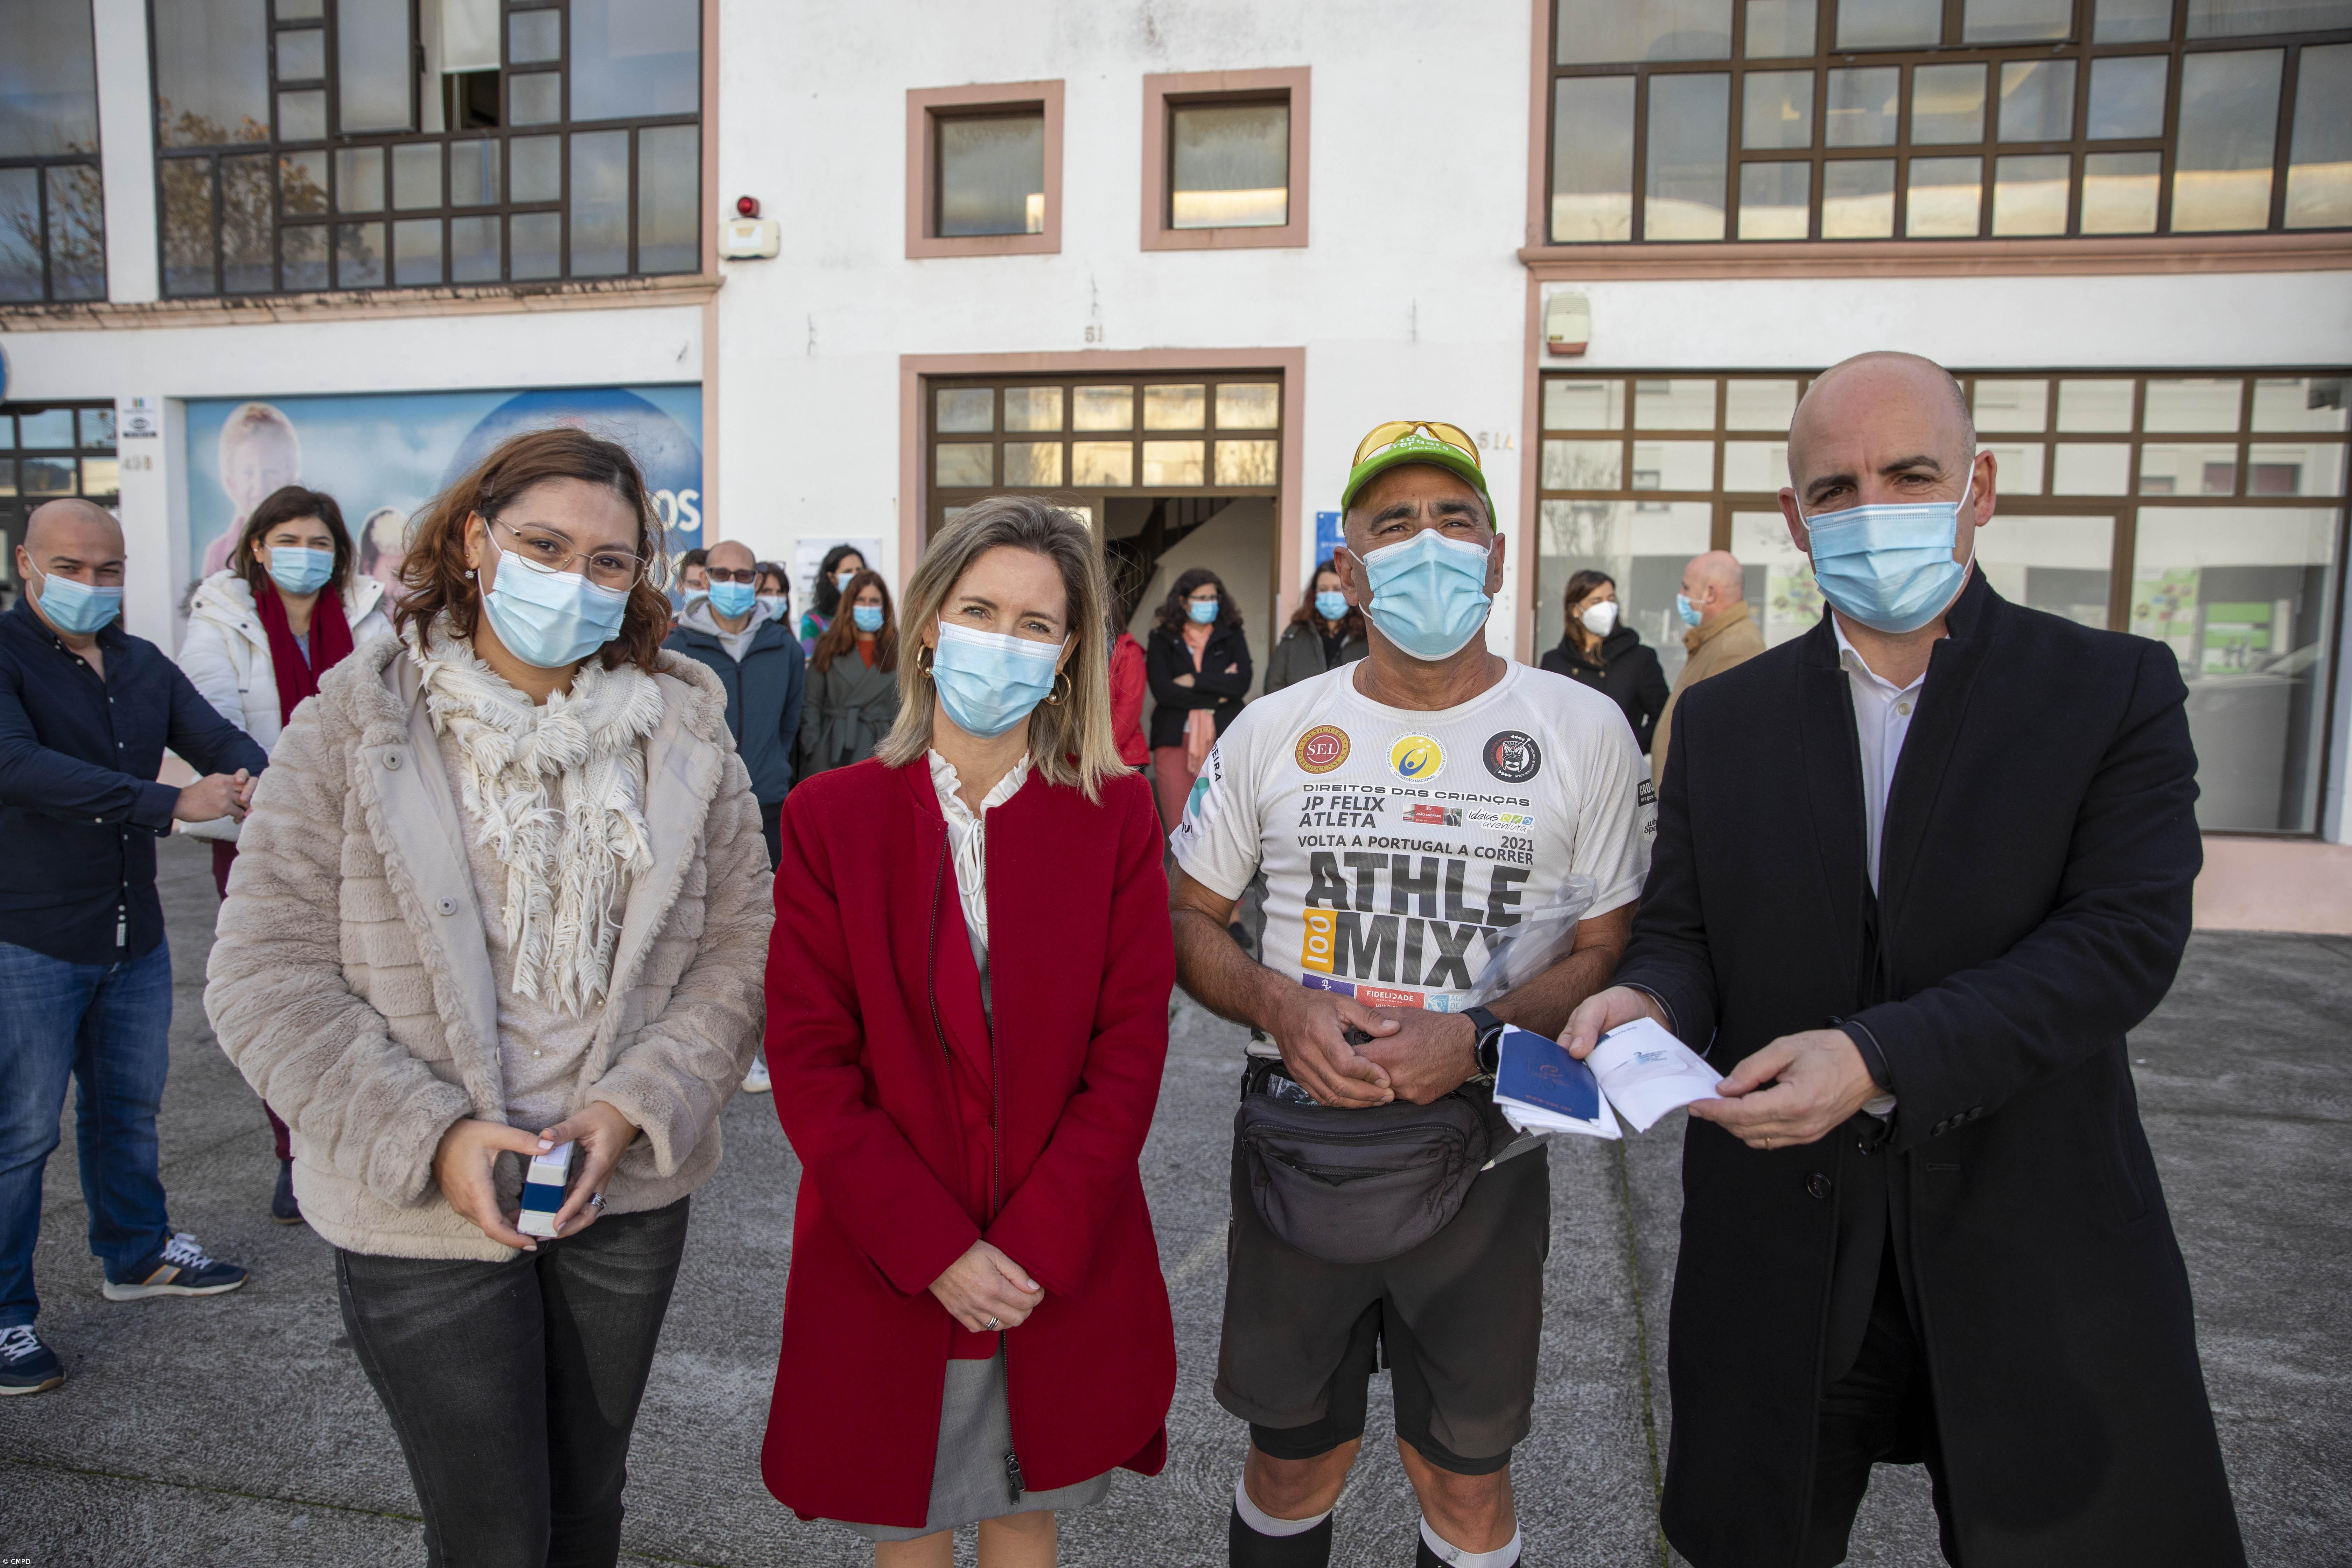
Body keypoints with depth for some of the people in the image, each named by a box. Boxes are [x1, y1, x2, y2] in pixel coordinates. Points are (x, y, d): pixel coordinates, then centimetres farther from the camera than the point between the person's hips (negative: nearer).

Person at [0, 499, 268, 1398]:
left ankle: (137, 1254, 38)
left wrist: (252, 786, -26)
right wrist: (175, 804, -37)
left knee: (129, 1106, 20)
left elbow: (221, 741, -1)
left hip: (134, 936, 6)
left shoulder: (144, 667, 9)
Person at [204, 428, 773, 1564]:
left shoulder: (684, 734, -2)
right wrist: (430, 1137, -18)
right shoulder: (354, 726, -8)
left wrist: (636, 1106, -14)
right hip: (422, 1215, -2)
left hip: (630, 1196, 3)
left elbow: (739, 950, -2)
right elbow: (268, 976, -9)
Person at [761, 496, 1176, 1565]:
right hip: (883, 1267, 0)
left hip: (1065, 1272, 1)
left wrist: (1035, 1247, -13)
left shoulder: (1115, 816, -3)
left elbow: (1130, 1049, -6)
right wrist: (934, 1251, -14)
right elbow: (809, 1059, -8)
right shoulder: (831, 816, -4)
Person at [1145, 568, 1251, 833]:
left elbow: (1241, 685, -4)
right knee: (1178, 819, -4)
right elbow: (1162, 691, -6)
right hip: (1175, 739, 0)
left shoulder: (1232, 637, 12)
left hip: (1223, 740, 1)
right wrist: (1217, 696, -5)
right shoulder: (1163, 640, 9)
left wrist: (1194, 681, -5)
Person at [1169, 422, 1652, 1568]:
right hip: (1295, 1149, 1)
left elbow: (1609, 949, -1)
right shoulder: (1271, 731, 1)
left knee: (1466, 1475, 16)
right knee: (1291, 1461, 17)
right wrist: (1279, 1007, -13)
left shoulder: (1584, 731, -3)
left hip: (1481, 1161, -1)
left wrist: (1478, 1038, -18)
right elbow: (1184, 918, 6)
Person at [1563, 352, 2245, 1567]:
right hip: (1781, 1231, 2)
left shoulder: (2116, 690, -3)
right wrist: (1653, 999, -20)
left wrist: (1879, 1058, -26)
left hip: (2030, 1238, -2)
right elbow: (1683, 927, 5)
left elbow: (2124, 937, -14)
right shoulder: (1722, 716, 4)